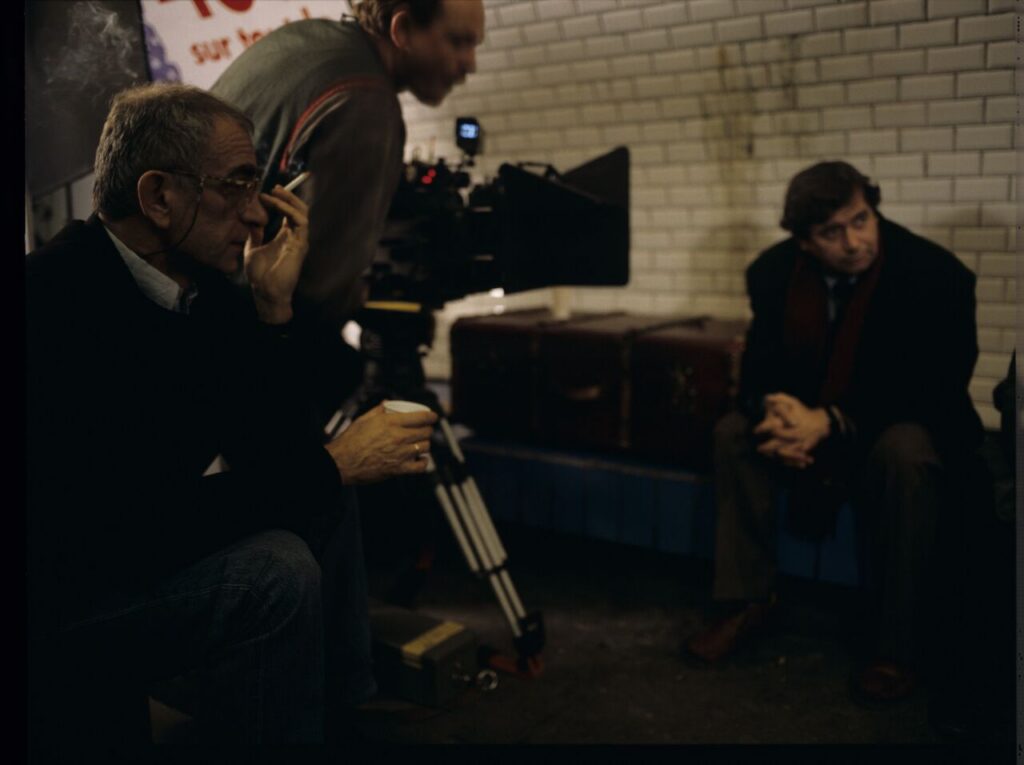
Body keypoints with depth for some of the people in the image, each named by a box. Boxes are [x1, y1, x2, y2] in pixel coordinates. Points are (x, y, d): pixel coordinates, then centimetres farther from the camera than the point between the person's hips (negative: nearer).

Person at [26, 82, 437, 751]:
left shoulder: (205, 292, -2)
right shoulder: (59, 299, -26)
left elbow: (269, 458, -1)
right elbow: (134, 527, -29)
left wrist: (274, 306, -11)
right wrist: (336, 465, -22)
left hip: (121, 559, 8)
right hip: (54, 613, -8)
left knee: (323, 523, 3)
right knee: (275, 572, -24)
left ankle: (328, 708, 20)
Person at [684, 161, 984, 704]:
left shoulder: (936, 274, -21)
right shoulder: (774, 270, -9)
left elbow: (935, 389, -24)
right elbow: (760, 367, -5)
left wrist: (832, 421, -36)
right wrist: (776, 412, -31)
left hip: (910, 428, -4)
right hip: (813, 422, 4)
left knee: (906, 454, -36)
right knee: (734, 431, -17)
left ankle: (897, 646, -22)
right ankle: (748, 602, -8)